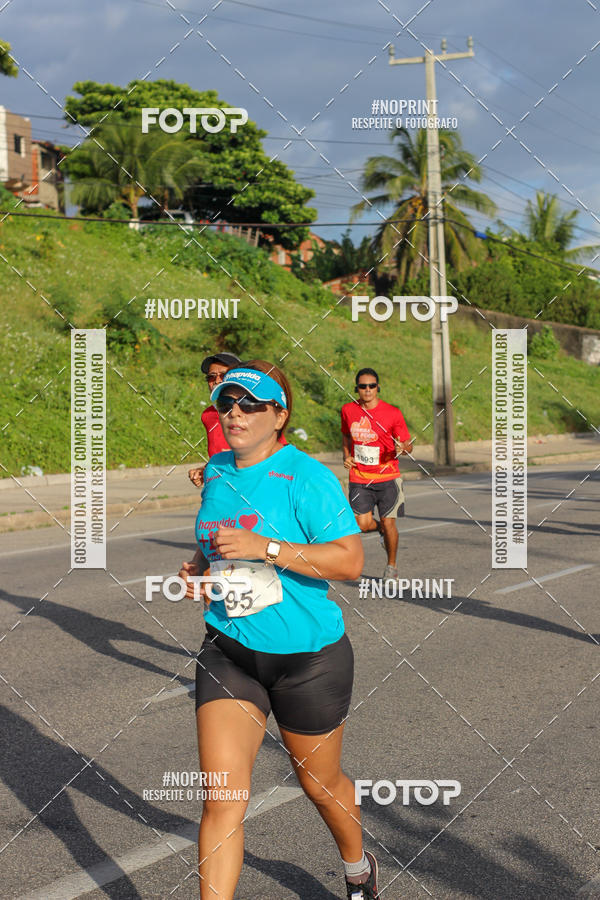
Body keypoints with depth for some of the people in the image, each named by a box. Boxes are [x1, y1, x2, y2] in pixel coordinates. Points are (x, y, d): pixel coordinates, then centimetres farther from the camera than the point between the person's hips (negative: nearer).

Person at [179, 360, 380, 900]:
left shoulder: (306, 476, -15)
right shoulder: (215, 472, 6)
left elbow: (351, 561, -21)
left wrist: (264, 548, -28)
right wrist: (199, 570, 3)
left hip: (308, 656, -4)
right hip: (227, 652, 4)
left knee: (319, 782, 17)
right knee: (222, 795, -7)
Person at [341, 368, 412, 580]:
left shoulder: (392, 413, -8)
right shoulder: (348, 410, 1)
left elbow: (408, 445, -1)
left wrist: (403, 447, -25)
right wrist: (347, 456, 3)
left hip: (387, 477, -2)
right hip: (359, 478, 2)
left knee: (388, 523, -1)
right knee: (363, 524, -8)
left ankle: (391, 566, 21)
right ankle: (382, 529, 29)